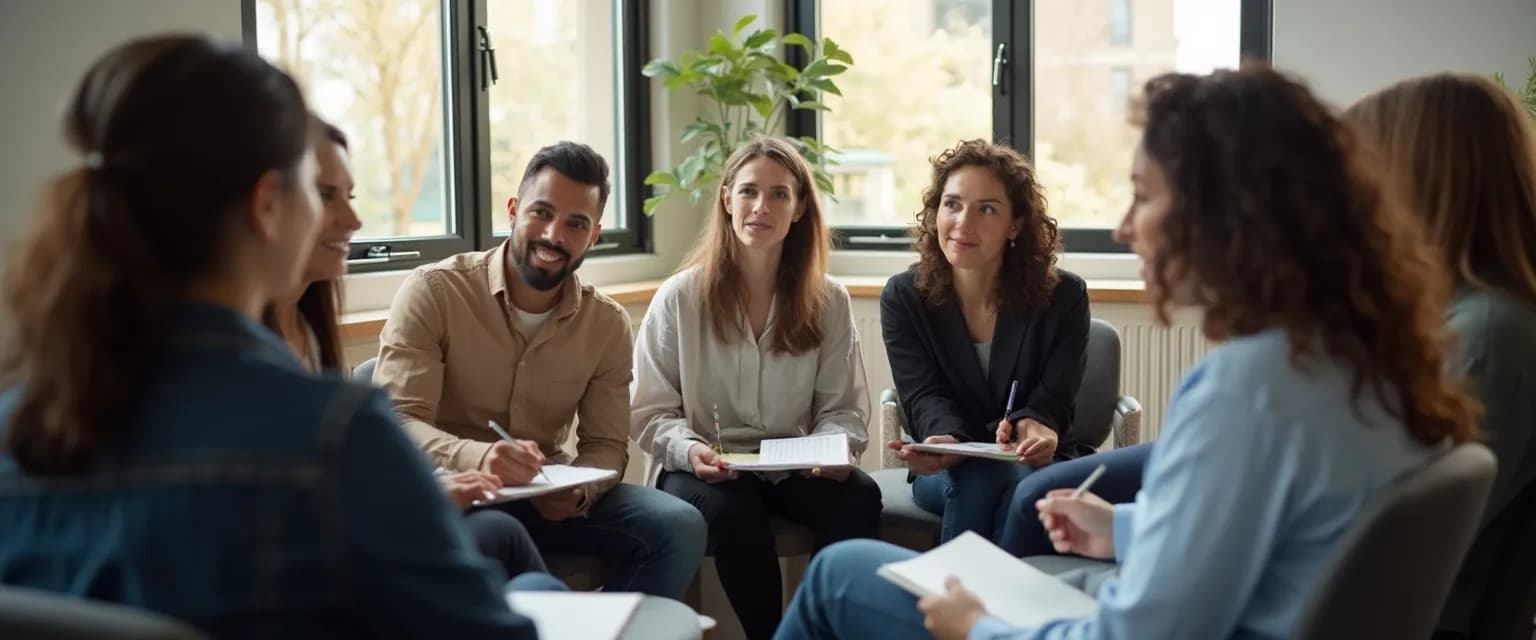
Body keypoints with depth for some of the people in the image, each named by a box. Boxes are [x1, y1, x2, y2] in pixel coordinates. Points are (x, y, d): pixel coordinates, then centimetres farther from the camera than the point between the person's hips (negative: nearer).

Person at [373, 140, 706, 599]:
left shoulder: (608, 324, 1)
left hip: (546, 497, 4)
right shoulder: (433, 291, -12)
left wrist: (578, 491, -23)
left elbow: (605, 444, 2)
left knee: (678, 527, -17)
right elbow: (396, 422, -20)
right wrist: (478, 458, -41)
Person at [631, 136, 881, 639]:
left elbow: (843, 408, 4)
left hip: (795, 467, 2)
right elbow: (650, 413, -1)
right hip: (703, 469, -1)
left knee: (859, 499, -30)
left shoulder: (829, 302, 5)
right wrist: (689, 449, -21)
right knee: (731, 511, -35)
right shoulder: (679, 298, -2)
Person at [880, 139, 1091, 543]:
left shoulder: (1063, 297, -6)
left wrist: (1036, 428, -39)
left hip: (1036, 466, 0)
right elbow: (926, 396, -12)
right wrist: (946, 440, -37)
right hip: (945, 468, 1)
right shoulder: (903, 297, -3)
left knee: (1022, 483, -35)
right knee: (978, 479, -34)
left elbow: (1054, 400, -12)